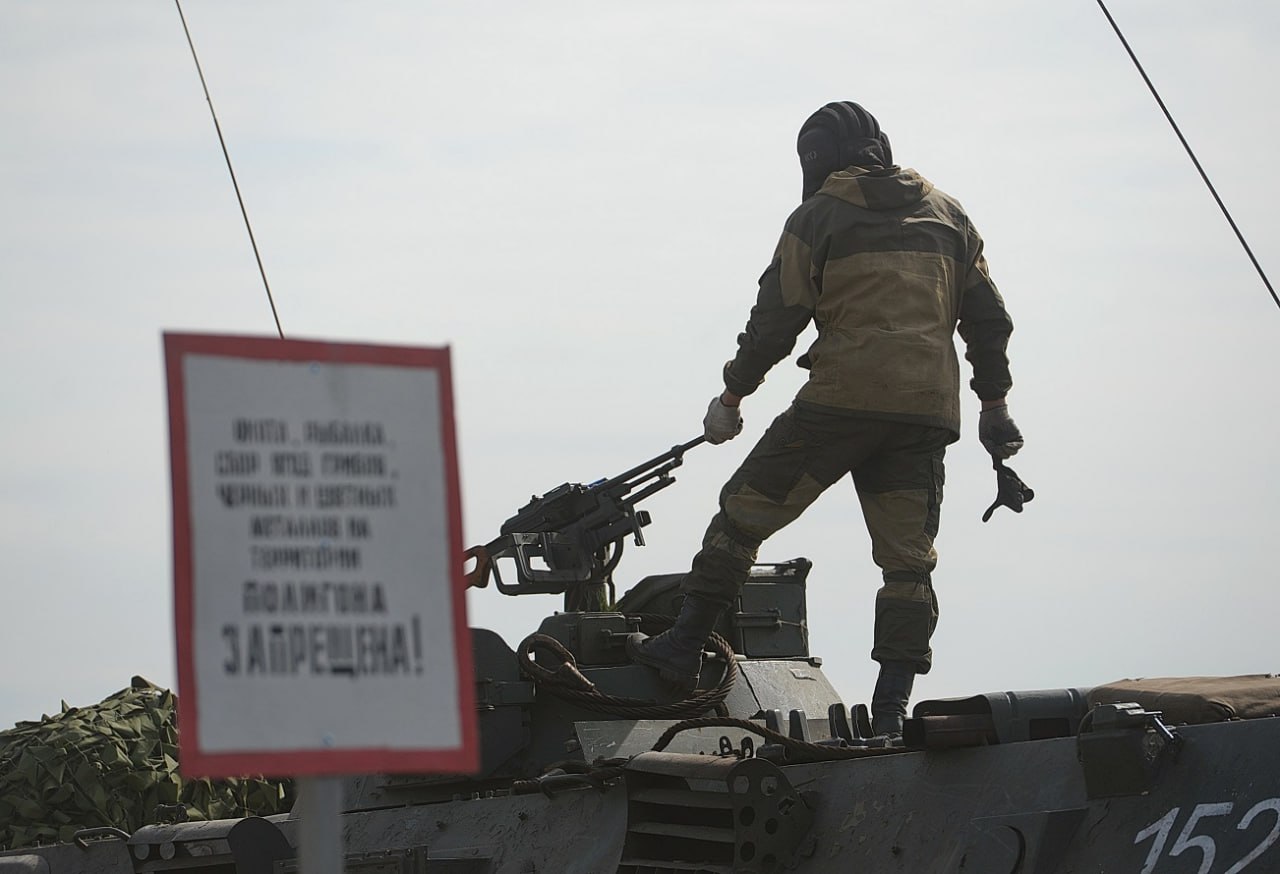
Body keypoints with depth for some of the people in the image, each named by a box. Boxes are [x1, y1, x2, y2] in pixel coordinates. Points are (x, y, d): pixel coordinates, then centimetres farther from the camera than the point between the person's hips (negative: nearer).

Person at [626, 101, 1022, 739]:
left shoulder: (820, 217, 2)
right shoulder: (946, 214, 17)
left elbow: (777, 316, 0)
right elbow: (987, 316, 17)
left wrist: (731, 397, 11)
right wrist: (994, 405, 24)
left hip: (844, 397, -5)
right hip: (929, 410, 5)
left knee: (746, 510, 4)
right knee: (907, 557, 4)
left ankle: (683, 648, 2)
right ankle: (892, 705, -3)